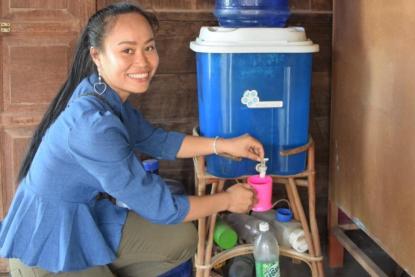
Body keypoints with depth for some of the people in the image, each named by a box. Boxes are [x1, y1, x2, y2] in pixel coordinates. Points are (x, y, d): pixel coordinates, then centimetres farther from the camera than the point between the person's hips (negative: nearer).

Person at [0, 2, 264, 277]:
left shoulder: (109, 94, -3)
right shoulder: (93, 122, -30)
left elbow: (153, 139, 13)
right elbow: (160, 207, -23)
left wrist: (223, 145, 4)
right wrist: (227, 200, -9)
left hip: (85, 220, 8)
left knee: (182, 239, 6)